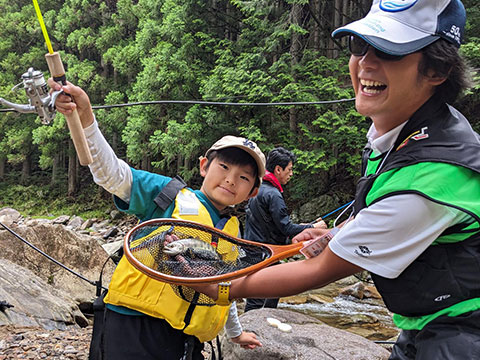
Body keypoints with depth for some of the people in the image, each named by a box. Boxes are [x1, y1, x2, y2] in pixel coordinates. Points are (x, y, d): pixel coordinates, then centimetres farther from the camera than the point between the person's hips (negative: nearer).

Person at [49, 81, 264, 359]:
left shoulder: (233, 231, 14)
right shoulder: (167, 194, -1)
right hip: (134, 330, -5)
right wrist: (84, 119, -31)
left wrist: (236, 332, 40)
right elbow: (112, 173, -15)